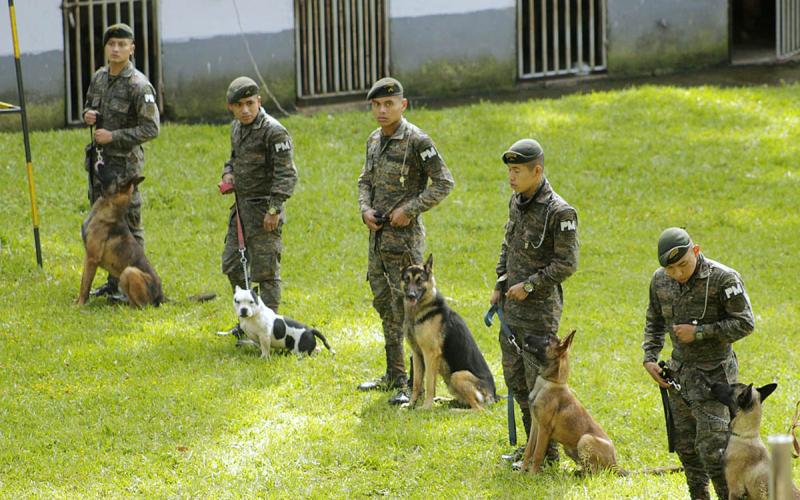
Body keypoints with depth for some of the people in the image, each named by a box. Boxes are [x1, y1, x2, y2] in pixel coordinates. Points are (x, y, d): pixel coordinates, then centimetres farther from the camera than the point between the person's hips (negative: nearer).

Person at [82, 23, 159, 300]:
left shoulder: (138, 85, -15)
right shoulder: (99, 77, 7)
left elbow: (151, 128, -17)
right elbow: (90, 106, 23)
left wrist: (114, 136, -20)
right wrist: (88, 115, -2)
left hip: (125, 161, -8)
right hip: (100, 159, 8)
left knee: (128, 222, -4)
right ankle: (114, 280, 24)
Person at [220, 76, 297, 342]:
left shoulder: (273, 131, -17)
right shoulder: (236, 128, 10)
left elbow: (286, 174, -18)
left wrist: (274, 209, -22)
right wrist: (228, 173, 6)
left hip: (263, 207, -9)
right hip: (241, 205, 9)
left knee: (265, 270, -4)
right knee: (232, 265, 14)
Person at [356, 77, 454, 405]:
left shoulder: (417, 141, -14)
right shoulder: (374, 140, 10)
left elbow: (444, 183, -13)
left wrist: (409, 209, -18)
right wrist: (365, 209, 3)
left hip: (404, 236, -8)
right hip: (377, 235, 9)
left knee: (408, 310, -8)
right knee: (385, 306, 16)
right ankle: (395, 375, 27)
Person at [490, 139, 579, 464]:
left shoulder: (560, 212, -18)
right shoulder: (517, 202, 8)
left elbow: (567, 263, -17)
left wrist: (529, 285, -17)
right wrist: (500, 285, 13)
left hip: (540, 311, -8)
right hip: (511, 306, 9)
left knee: (539, 382, -4)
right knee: (514, 377, 14)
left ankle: (547, 451, 7)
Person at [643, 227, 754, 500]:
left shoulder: (723, 279, -18)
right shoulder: (660, 281, 0)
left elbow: (745, 323, -15)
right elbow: (654, 323, 15)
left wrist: (699, 332, -21)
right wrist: (649, 358, 1)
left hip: (713, 374, -6)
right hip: (679, 373, 6)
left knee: (712, 449, -12)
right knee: (686, 447, 12)